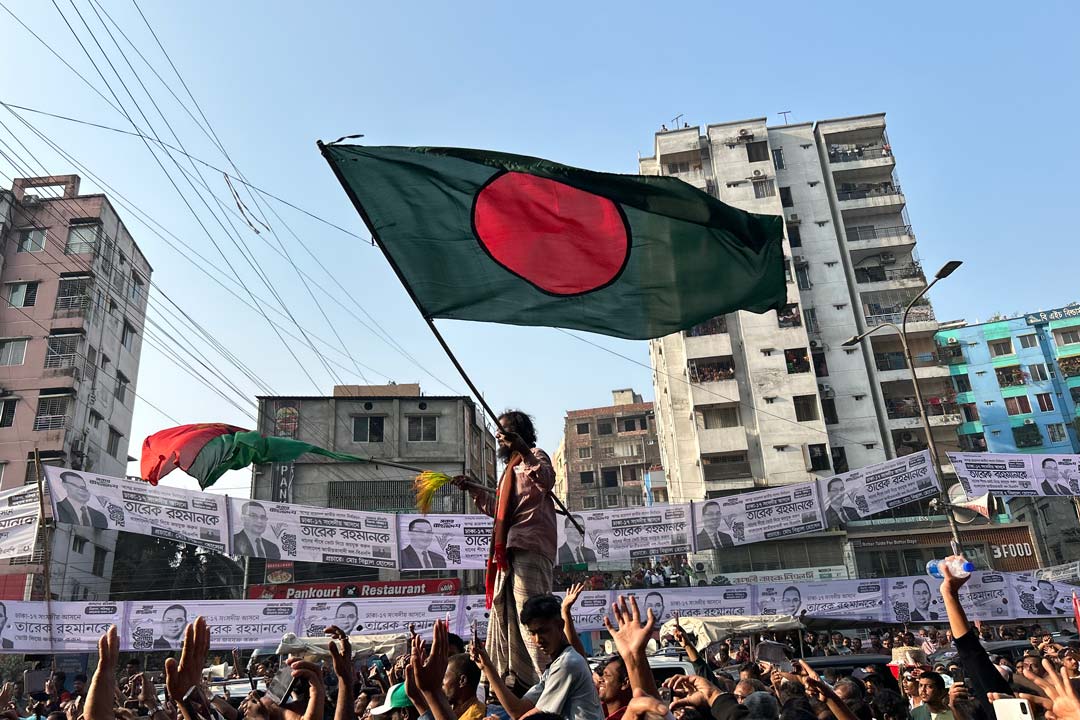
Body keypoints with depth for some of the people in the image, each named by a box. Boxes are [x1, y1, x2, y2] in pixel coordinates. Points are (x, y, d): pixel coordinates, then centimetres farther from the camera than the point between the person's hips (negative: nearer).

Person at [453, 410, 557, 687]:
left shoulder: (535, 456, 1)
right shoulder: (512, 465, 28)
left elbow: (547, 480, -22)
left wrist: (523, 451, -35)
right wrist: (472, 489, 30)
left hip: (528, 548, -10)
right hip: (511, 550, 10)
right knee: (504, 613, 10)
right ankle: (507, 678, 16)